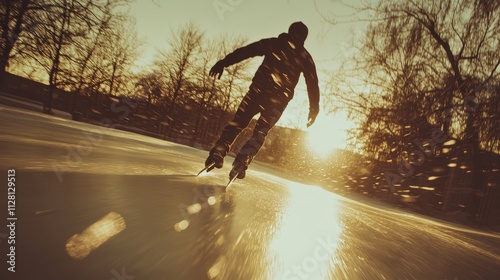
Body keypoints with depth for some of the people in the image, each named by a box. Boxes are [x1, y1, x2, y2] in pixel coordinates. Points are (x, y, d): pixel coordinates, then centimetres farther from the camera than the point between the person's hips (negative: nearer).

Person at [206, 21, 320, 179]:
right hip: (279, 100, 0)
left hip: (257, 90, 0)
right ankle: (240, 164, -7)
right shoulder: (305, 57, 15)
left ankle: (218, 152, -4)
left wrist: (223, 63, 3)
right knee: (260, 132, 7)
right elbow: (313, 83, 13)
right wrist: (314, 109, 17)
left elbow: (245, 51, 6)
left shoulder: (272, 43, 15)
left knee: (238, 122, 10)